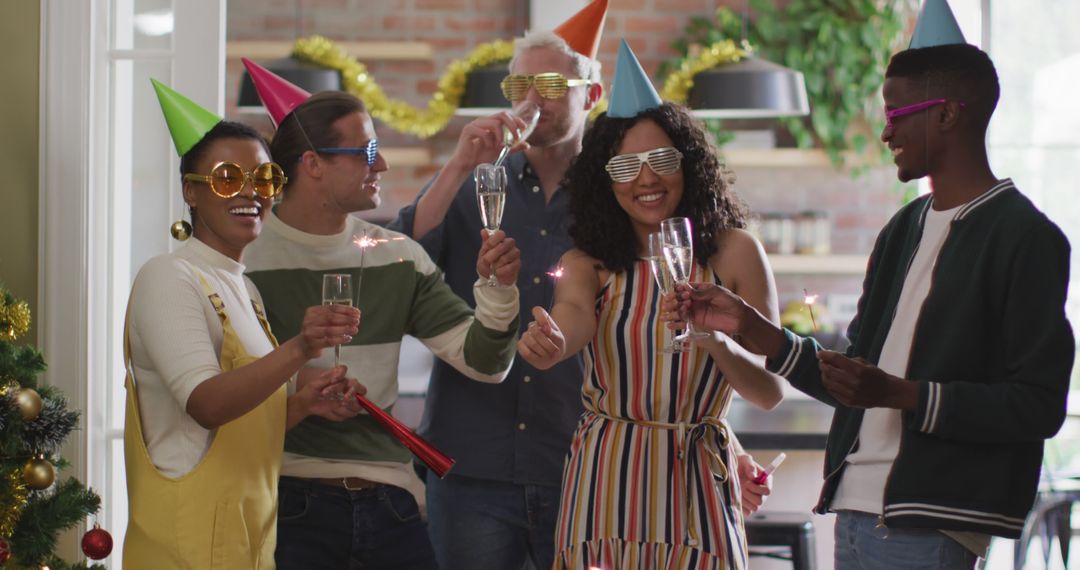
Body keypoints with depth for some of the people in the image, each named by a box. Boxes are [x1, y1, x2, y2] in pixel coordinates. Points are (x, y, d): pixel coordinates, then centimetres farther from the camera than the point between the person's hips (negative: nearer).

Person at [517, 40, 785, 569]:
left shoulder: (733, 252, 1)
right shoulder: (589, 264, 3)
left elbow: (770, 391, -2)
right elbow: (575, 316, -20)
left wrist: (718, 343, -22)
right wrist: (550, 341, -43)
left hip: (699, 484, 0)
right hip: (607, 484, 0)